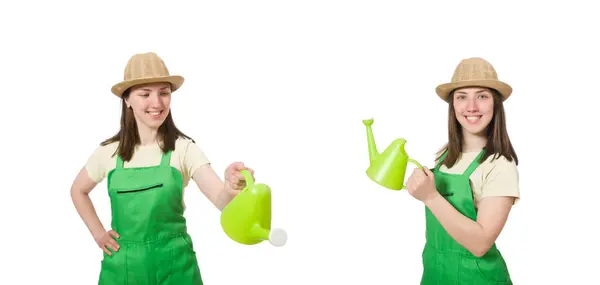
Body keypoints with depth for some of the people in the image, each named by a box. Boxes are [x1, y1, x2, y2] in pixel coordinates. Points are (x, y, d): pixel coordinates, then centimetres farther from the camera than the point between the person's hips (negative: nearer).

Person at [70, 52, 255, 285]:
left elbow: (220, 198, -24)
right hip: (122, 263, 2)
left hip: (173, 262, -2)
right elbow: (78, 190, 17)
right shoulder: (109, 152, -2)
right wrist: (98, 233, 6)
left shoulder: (184, 149, -10)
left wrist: (232, 186, -46)